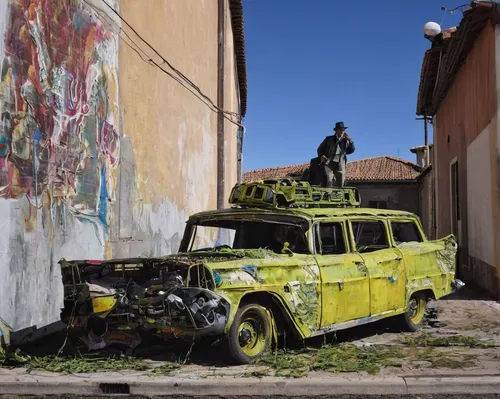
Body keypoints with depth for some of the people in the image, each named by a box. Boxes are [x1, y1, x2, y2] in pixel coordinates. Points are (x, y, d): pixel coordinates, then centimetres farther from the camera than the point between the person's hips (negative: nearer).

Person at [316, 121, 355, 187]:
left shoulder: (345, 141, 23)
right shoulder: (329, 139, 18)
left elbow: (351, 150, 14)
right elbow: (320, 149, 17)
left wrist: (349, 140, 2)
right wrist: (321, 156, -4)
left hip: (339, 165, 2)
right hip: (328, 163, -2)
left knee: (339, 185, -7)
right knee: (329, 181, -21)